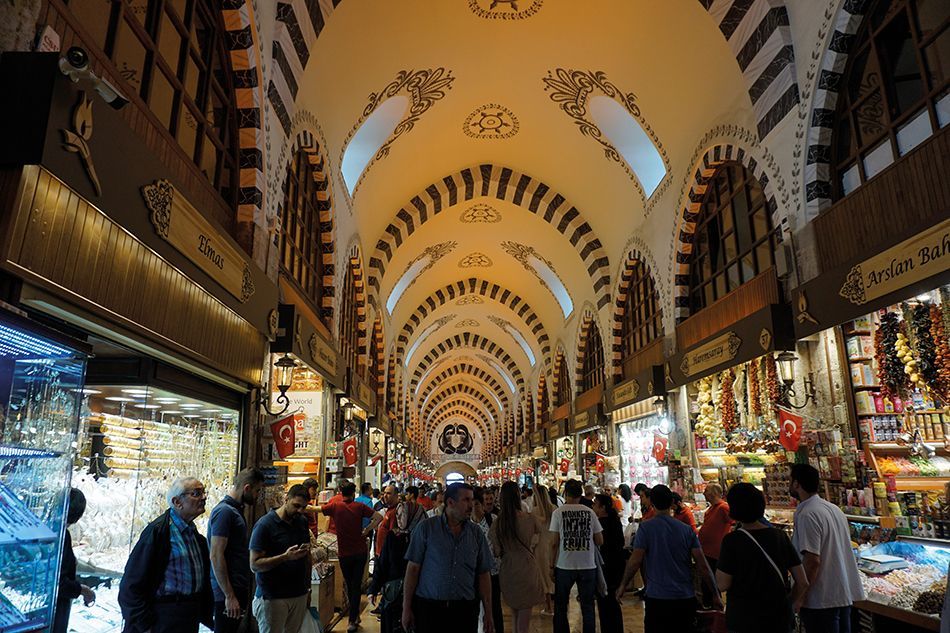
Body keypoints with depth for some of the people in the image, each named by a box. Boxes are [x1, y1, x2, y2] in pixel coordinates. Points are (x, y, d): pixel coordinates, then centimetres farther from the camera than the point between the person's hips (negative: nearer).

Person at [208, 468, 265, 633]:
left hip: (237, 589, 9)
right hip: (228, 594, -9)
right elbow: (216, 556, -21)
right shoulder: (224, 511, -17)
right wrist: (229, 596, -20)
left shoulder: (236, 509, 12)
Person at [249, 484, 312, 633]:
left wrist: (308, 586, 13)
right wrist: (285, 557, -26)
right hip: (273, 597, -5)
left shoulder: (302, 522, 7)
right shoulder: (265, 525, -11)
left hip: (300, 594, 5)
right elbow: (254, 564, -15)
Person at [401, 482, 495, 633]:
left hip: (465, 608, 3)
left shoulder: (476, 533, 3)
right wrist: (406, 608, -5)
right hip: (428, 604, -2)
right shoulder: (426, 528, -6)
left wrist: (488, 614, 4)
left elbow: (484, 574, 5)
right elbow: (413, 568, -5)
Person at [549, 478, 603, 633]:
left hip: (564, 566, -1)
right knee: (588, 606, 13)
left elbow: (554, 543, -7)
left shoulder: (558, 512, -6)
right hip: (588, 566, 1)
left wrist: (551, 565, 2)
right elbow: (600, 541, 3)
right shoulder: (590, 512, -1)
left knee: (560, 607, 13)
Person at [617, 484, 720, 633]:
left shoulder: (646, 528, -8)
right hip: (686, 598, 3)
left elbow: (635, 561, -12)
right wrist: (715, 594, 7)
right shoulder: (687, 530, 1)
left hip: (657, 598, -3)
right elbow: (702, 565, -2)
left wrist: (623, 585, 1)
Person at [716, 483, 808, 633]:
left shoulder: (732, 540, -13)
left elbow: (723, 585, -13)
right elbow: (803, 582, 0)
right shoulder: (780, 536, -1)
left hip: (745, 620, -4)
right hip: (780, 619, 4)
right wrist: (790, 604, 15)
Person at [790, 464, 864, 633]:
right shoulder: (834, 508, 9)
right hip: (845, 594, 9)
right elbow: (839, 552, 16)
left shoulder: (807, 514, -20)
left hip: (823, 600, -9)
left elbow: (812, 560, -25)